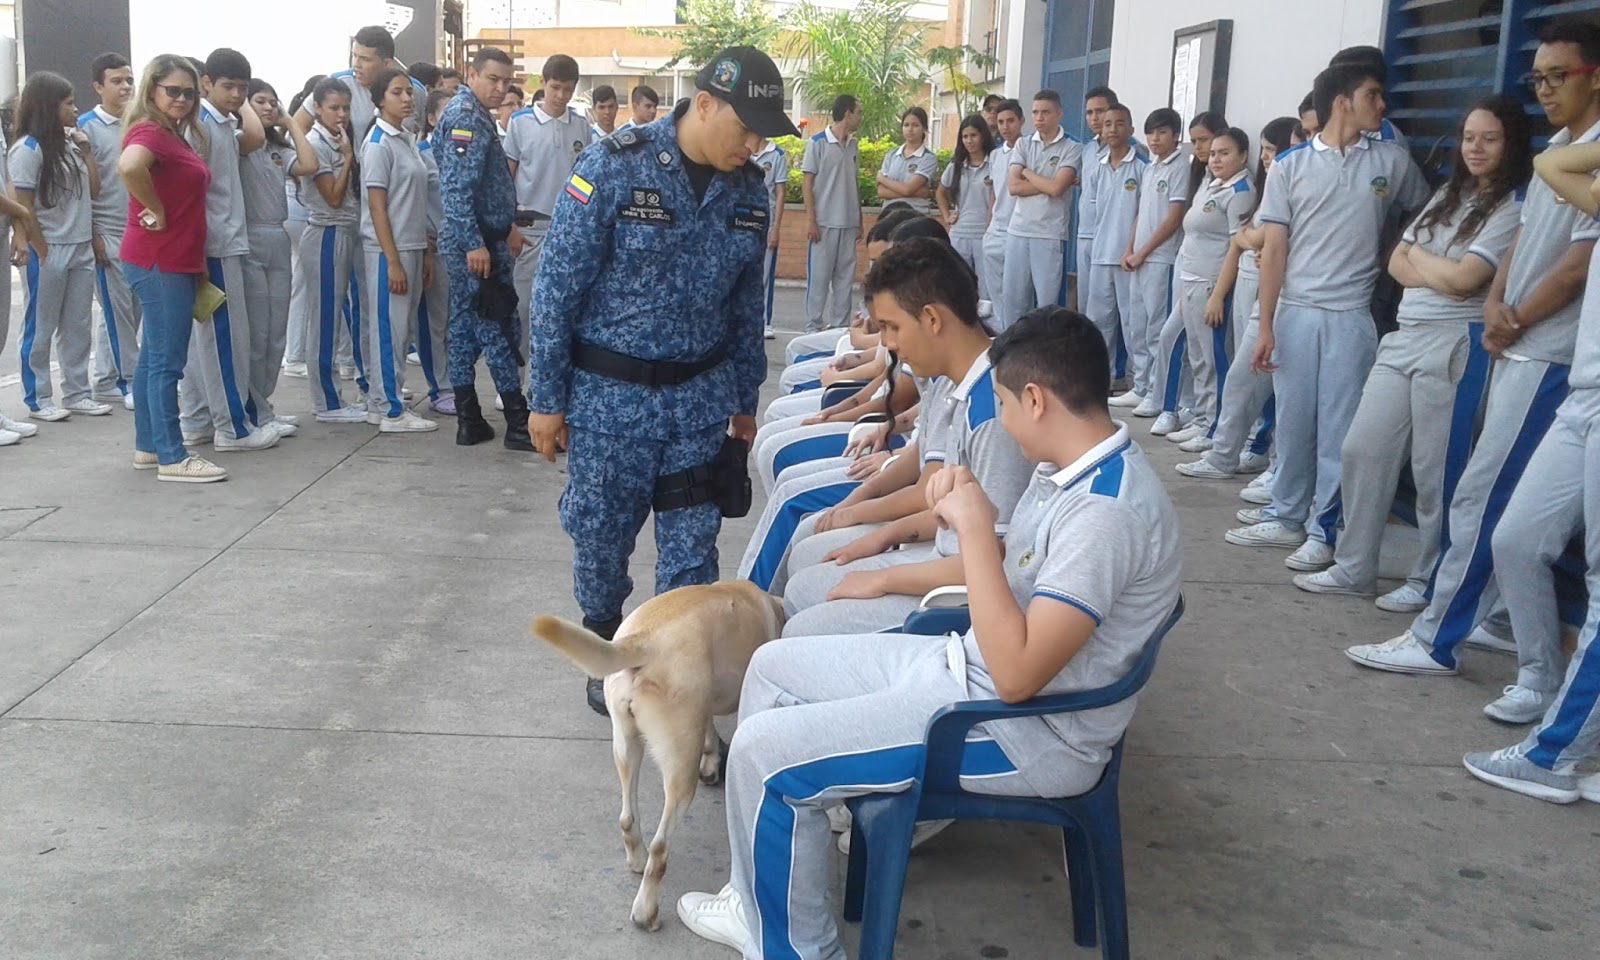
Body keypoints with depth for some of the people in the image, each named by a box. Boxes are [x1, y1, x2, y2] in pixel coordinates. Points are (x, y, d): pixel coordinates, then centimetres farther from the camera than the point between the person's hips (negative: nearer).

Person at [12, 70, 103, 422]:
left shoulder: (69, 145, 11)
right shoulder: (27, 149, -10)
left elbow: (93, 191, 13)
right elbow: (22, 206, -13)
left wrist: (86, 150, 4)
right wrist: (39, 251, -16)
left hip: (81, 249, 7)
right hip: (49, 252, -7)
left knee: (77, 327, 11)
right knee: (41, 328, 2)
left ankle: (77, 393, 20)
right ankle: (38, 400, 9)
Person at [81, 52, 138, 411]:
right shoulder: (86, 127, -6)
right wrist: (92, 235, -11)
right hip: (108, 232, -6)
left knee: (134, 308, 8)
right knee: (116, 310, -2)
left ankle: (108, 380, 17)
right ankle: (127, 380, 6)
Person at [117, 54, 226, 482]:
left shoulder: (176, 134, 16)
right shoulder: (150, 131, -14)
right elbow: (129, 166, -37)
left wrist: (198, 262, 19)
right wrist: (155, 211, -22)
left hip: (177, 261, 10)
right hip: (158, 261, -10)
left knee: (154, 357, 14)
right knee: (167, 361, -7)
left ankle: (148, 446, 22)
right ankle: (172, 458, -3)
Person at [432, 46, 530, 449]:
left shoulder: (476, 116, 18)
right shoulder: (466, 117, -14)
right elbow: (456, 187, -23)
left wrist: (503, 232, 26)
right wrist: (474, 243, -26)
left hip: (472, 242, 10)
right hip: (476, 243, -10)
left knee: (466, 328, 10)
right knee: (499, 330, -7)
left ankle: (469, 422, 15)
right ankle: (519, 424, -2)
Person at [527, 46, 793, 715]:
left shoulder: (748, 190, 0)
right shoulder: (612, 169, -15)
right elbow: (557, 288, -11)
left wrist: (744, 401, 15)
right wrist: (547, 400, -9)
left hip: (700, 396, 3)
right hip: (608, 395, -3)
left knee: (691, 542, 6)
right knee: (601, 534, 11)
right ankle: (606, 647, 36)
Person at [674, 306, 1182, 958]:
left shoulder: (1107, 512, -27)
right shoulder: (1069, 465, 3)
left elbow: (1016, 673, -30)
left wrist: (974, 527, -25)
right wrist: (963, 512, -5)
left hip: (1031, 733, -10)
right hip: (969, 665, 10)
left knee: (765, 754, -13)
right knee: (775, 667, 13)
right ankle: (767, 893, 22)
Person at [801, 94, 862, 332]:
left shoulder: (853, 145, 11)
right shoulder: (817, 142, -5)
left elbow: (855, 185, 15)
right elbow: (807, 182, -7)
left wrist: (859, 221, 12)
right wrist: (810, 220, -13)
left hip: (849, 223, 6)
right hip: (824, 222, -6)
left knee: (845, 277, 7)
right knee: (818, 276, -2)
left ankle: (840, 326, 14)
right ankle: (813, 328, 5)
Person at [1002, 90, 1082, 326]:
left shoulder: (1073, 148, -1)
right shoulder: (1023, 144, 11)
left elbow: (1056, 188, -14)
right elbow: (1013, 186, -1)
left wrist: (1027, 173, -1)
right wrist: (1048, 182, -7)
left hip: (1050, 235, -4)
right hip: (1017, 231, 4)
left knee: (1047, 303, -2)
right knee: (1013, 299, 8)